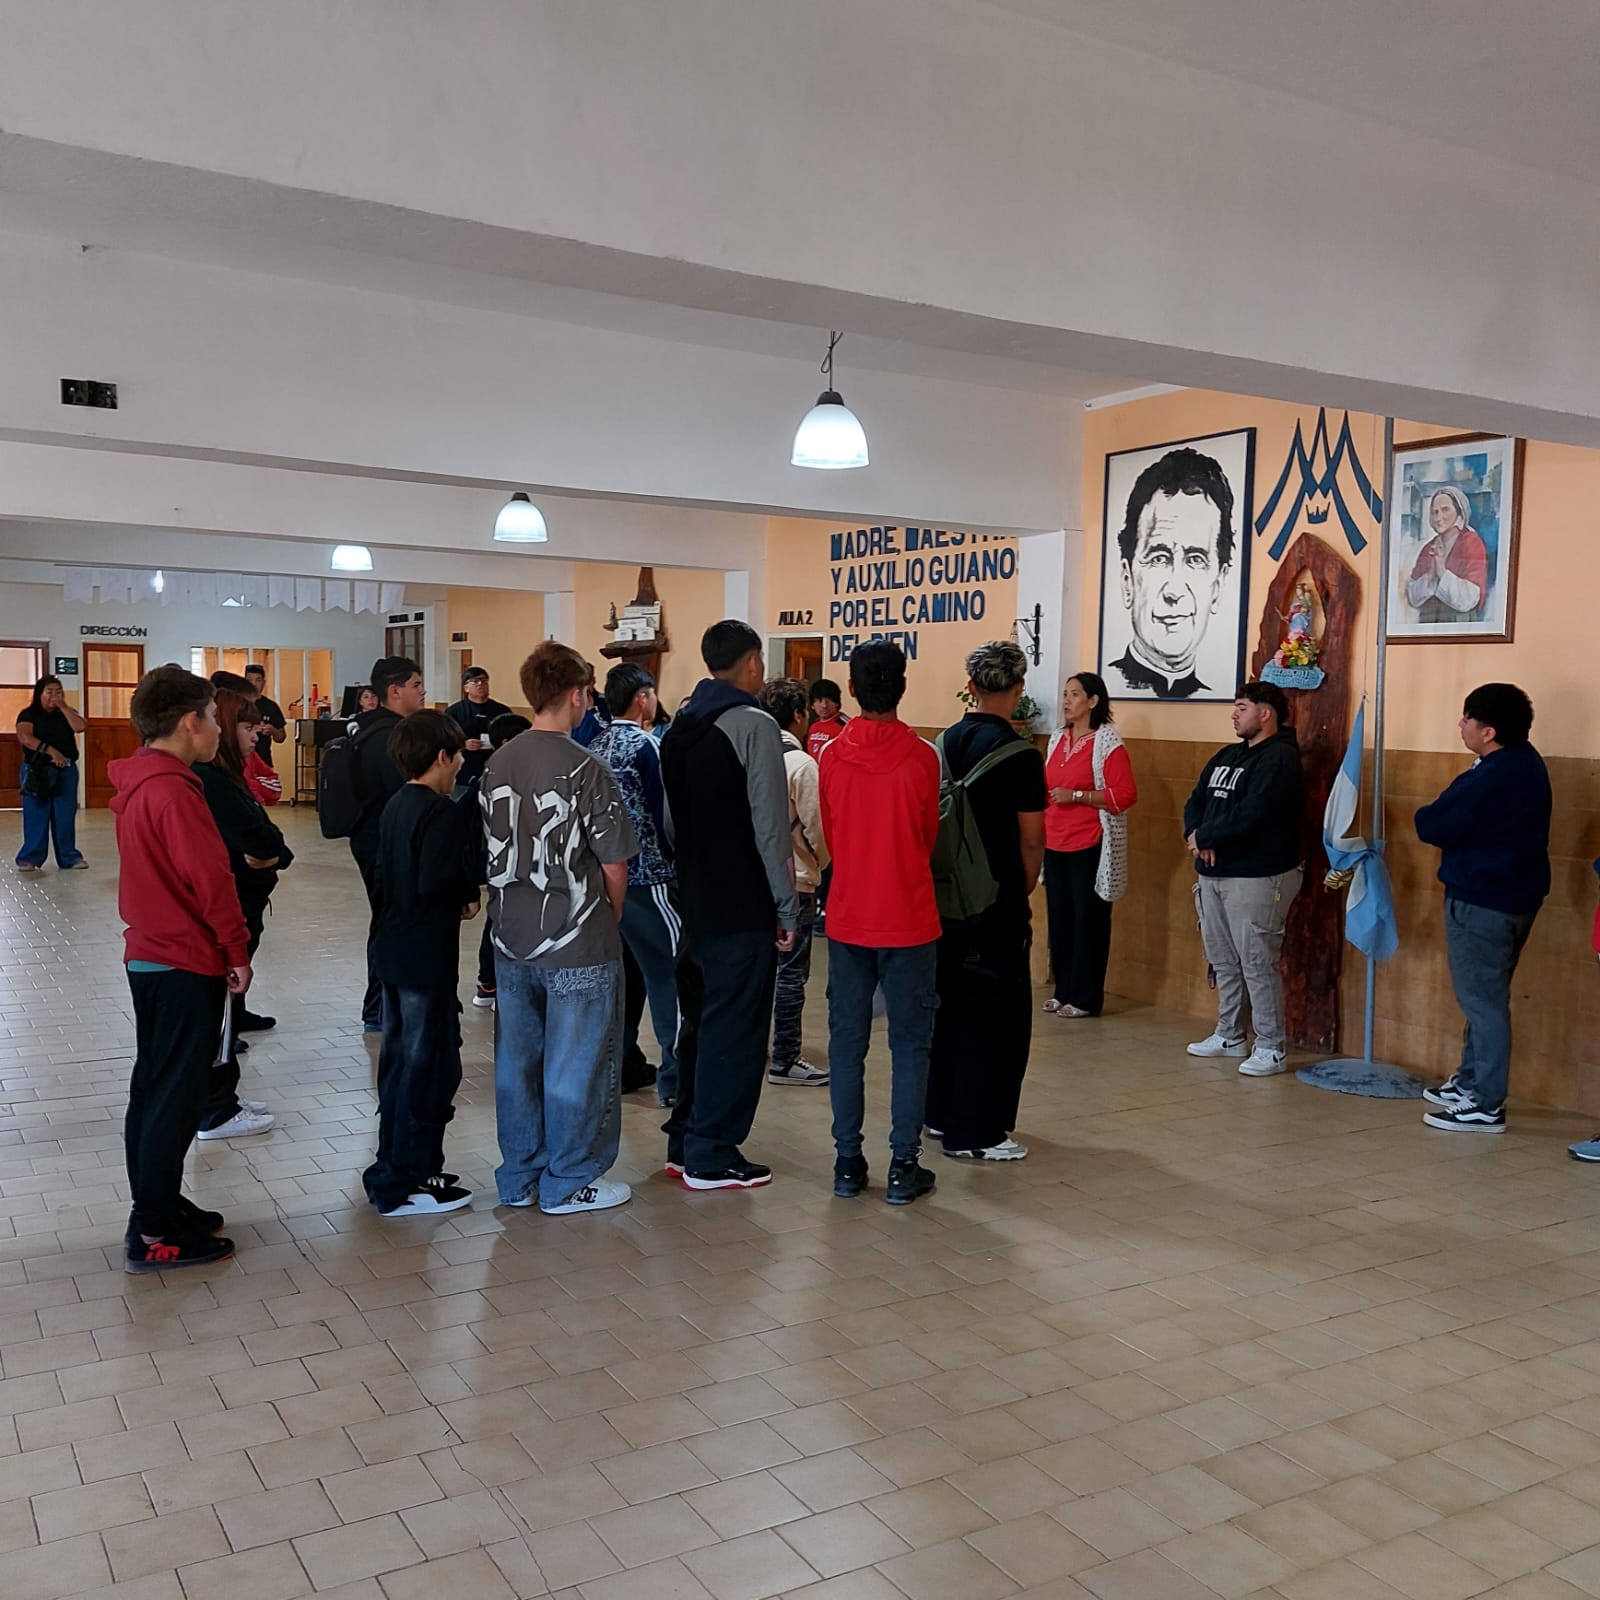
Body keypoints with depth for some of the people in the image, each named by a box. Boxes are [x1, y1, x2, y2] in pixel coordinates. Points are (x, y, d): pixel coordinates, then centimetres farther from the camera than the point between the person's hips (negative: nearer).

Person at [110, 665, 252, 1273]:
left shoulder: (134, 784, 8)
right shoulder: (174, 789, -21)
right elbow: (211, 879, -22)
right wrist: (237, 951, -11)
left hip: (147, 955, 10)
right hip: (187, 965, -10)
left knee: (153, 1090, 17)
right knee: (174, 1099, -1)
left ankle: (157, 1206, 29)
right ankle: (155, 1234, 6)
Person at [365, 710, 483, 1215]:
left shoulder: (396, 806, 10)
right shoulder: (443, 813, -18)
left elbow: (384, 876, 13)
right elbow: (436, 882, -27)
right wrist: (467, 897, -7)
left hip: (394, 951, 10)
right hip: (426, 958, -10)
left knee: (400, 1059, 18)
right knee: (429, 1065, -1)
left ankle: (395, 1165, 29)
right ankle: (404, 1184, 6)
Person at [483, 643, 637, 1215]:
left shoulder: (497, 764, 1)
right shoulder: (584, 769, -17)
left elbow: (490, 852, 8)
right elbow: (614, 866, -13)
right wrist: (610, 918, 5)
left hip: (512, 941, 6)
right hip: (578, 945, -6)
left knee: (516, 1060, 15)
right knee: (575, 1066, 7)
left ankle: (518, 1177, 28)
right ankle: (568, 1183, 18)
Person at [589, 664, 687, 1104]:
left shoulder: (597, 745, 9)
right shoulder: (644, 745, -13)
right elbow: (664, 815, -13)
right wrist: (673, 854, 2)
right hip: (647, 875, -8)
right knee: (670, 972, -3)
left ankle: (622, 1066, 20)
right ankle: (676, 1078, -2)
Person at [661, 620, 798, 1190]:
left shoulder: (680, 725, 10)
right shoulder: (753, 725, -14)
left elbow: (672, 818, 13)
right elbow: (771, 827, -16)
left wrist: (690, 880, 18)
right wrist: (787, 908, -10)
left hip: (693, 902, 8)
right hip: (743, 907, -8)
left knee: (700, 1022, 17)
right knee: (735, 1030, 1)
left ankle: (684, 1140, 25)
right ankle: (711, 1156, 7)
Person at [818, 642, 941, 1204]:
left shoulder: (832, 757, -4)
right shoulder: (921, 758, -10)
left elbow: (830, 835, 7)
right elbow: (929, 838, 4)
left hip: (847, 920, 2)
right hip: (909, 922, -2)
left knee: (846, 1043, 11)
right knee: (910, 1045, 6)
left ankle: (847, 1163, 16)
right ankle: (904, 1167, 9)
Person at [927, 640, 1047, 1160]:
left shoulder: (944, 743, 4)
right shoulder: (1020, 755, -14)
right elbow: (1032, 841, -11)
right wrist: (1023, 894, 5)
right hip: (998, 902, -6)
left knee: (950, 1000, 17)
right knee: (997, 1011, 2)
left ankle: (941, 1112, 28)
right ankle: (975, 1131, 6)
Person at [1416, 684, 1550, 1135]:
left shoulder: (1488, 780, -25)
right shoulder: (1526, 761, 8)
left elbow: (1431, 827, -18)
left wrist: (1428, 816, 2)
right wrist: (1447, 821, -2)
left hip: (1481, 901, -10)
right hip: (1516, 894, 10)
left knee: (1482, 999, -2)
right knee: (1486, 995, 19)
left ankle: (1485, 1105, 4)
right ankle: (1472, 1079, 32)